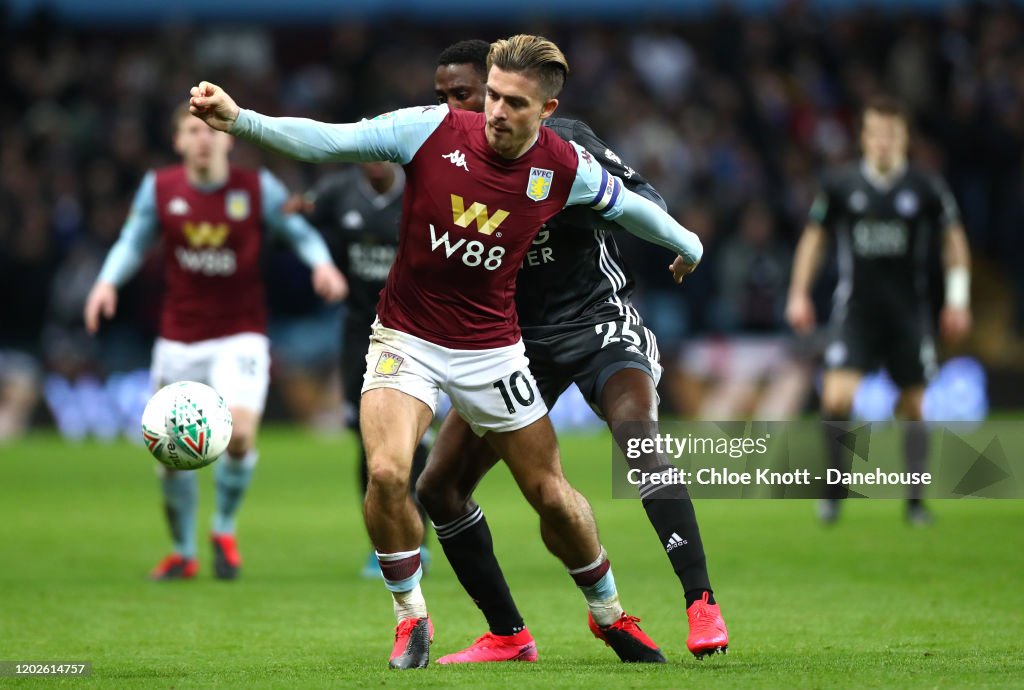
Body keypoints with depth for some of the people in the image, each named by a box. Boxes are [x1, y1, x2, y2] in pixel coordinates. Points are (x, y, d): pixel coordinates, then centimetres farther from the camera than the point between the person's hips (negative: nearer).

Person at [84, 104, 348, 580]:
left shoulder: (258, 188, -5)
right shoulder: (159, 188, 0)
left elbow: (300, 232, 4)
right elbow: (133, 242, 11)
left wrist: (322, 263, -15)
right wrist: (107, 281, -6)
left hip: (240, 336, -2)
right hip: (178, 340, 2)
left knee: (239, 430, -24)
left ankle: (224, 529, 3)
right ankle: (183, 552, 27)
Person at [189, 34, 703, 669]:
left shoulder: (565, 168, -9)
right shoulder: (432, 130, -15)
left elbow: (627, 205, 11)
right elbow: (329, 140, -19)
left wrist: (686, 245, 26)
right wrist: (240, 120, -32)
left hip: (491, 349, 2)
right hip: (407, 339, -1)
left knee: (553, 497, 5)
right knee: (387, 472, -24)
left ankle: (609, 613, 32)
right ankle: (412, 618, -2)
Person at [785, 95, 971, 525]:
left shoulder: (926, 188, -3)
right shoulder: (839, 185, -2)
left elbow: (954, 239, 10)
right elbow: (814, 236, 11)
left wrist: (958, 297, 6)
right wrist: (799, 294, 8)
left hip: (909, 313, 1)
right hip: (855, 310, -1)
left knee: (913, 406, 3)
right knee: (836, 398, -16)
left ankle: (915, 501, 14)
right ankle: (835, 488, 2)